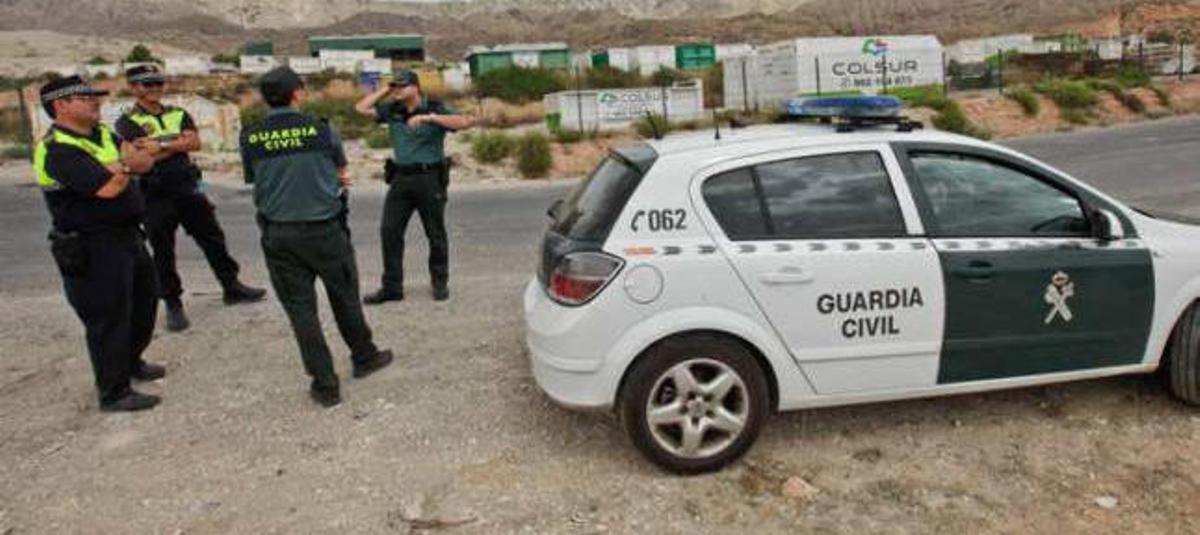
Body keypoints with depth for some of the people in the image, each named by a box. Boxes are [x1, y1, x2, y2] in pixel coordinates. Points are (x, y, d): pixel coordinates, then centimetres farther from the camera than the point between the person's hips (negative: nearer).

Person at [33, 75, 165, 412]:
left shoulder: (102, 134, 11)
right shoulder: (58, 150, -18)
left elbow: (146, 161, 5)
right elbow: (109, 188, -27)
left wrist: (122, 162, -16)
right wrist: (126, 167, -6)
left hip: (128, 236, 10)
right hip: (92, 248, -9)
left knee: (143, 304, 22)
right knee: (108, 318, -3)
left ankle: (131, 363, 42)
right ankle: (114, 393, 9)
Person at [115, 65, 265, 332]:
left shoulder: (178, 114, 11)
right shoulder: (127, 123, -2)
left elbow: (195, 142, -4)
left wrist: (161, 145, -13)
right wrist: (178, 144, -8)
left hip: (188, 188, 4)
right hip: (155, 197, -4)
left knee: (213, 239, 10)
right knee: (163, 252, 3)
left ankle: (232, 286, 23)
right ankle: (173, 305, 13)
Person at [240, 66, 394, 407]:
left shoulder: (250, 138, -1)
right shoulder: (320, 129, -6)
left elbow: (255, 180, 11)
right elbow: (341, 171, 6)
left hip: (278, 234, 2)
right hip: (325, 228, -1)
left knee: (300, 307, 7)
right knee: (344, 296, 16)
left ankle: (325, 385, 10)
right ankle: (364, 357, 34)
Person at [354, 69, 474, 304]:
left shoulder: (435, 108, -4)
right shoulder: (392, 110, 11)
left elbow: (464, 122, -18)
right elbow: (361, 108, 11)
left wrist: (429, 118, -24)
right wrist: (385, 89, 6)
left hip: (429, 178, -4)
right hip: (400, 177, 5)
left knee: (436, 234, 5)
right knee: (389, 231, 0)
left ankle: (440, 283, 22)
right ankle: (391, 287, 7)